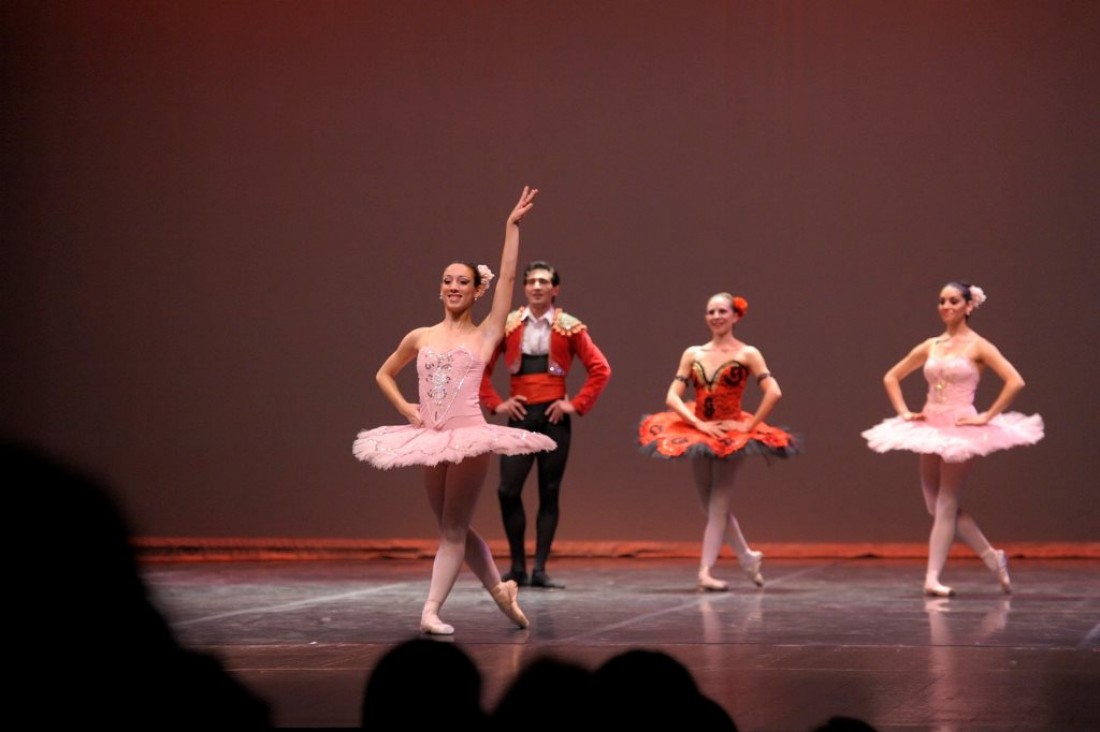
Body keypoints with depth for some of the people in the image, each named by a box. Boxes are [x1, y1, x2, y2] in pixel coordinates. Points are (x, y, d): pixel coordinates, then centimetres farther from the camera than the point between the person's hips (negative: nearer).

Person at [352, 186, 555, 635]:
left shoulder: (485, 335, 1)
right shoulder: (420, 338, 10)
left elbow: (507, 279, -5)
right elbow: (384, 374, 23)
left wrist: (512, 226, -7)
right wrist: (405, 408, 6)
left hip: (469, 437, -4)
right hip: (430, 439, 5)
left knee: (453, 528, -4)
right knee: (452, 528, 12)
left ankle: (431, 610, -5)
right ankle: (500, 588, 28)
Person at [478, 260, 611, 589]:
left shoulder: (568, 328, 1)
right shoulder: (508, 325, 5)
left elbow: (600, 369, 1)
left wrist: (577, 404, -5)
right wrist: (495, 403, 1)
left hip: (554, 417, -1)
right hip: (520, 415, 1)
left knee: (549, 493, 1)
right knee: (508, 490, -9)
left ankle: (540, 568, 5)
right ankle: (517, 567, 3)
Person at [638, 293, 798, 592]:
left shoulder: (747, 354, -4)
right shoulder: (693, 354, 5)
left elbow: (773, 392, -15)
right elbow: (673, 396, -2)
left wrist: (750, 425, -18)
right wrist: (699, 424, -15)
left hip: (731, 434, -5)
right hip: (698, 433, 5)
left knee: (719, 505, -6)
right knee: (711, 506, 12)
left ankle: (705, 572, -10)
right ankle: (748, 557, 29)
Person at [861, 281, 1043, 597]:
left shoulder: (977, 346, -4)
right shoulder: (930, 346, 10)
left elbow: (1015, 382, -14)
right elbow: (891, 377, 19)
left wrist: (987, 417, -15)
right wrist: (904, 412, 7)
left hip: (960, 429, -6)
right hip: (930, 428, 6)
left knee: (945, 505, -6)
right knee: (936, 505, 9)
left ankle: (933, 577, -5)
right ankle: (992, 557, 21)